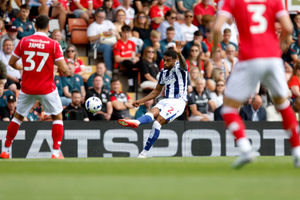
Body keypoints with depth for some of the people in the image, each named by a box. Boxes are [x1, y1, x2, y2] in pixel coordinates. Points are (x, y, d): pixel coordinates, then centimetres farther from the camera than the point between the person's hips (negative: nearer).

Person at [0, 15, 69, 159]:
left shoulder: (24, 41, -3)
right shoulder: (53, 44, -10)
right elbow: (64, 69, -12)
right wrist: (65, 71, 11)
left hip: (27, 88, 3)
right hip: (47, 88, -3)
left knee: (18, 116, 19)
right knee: (57, 117, 13)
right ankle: (56, 152, 3)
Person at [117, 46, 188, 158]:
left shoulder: (179, 68, -4)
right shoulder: (164, 72, 18)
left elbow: (183, 64, -31)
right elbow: (157, 91, 28)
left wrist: (179, 54, -53)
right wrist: (141, 101, 21)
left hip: (178, 102, -6)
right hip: (166, 101, 6)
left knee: (159, 121, -25)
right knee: (153, 112, -27)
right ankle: (136, 122, -59)